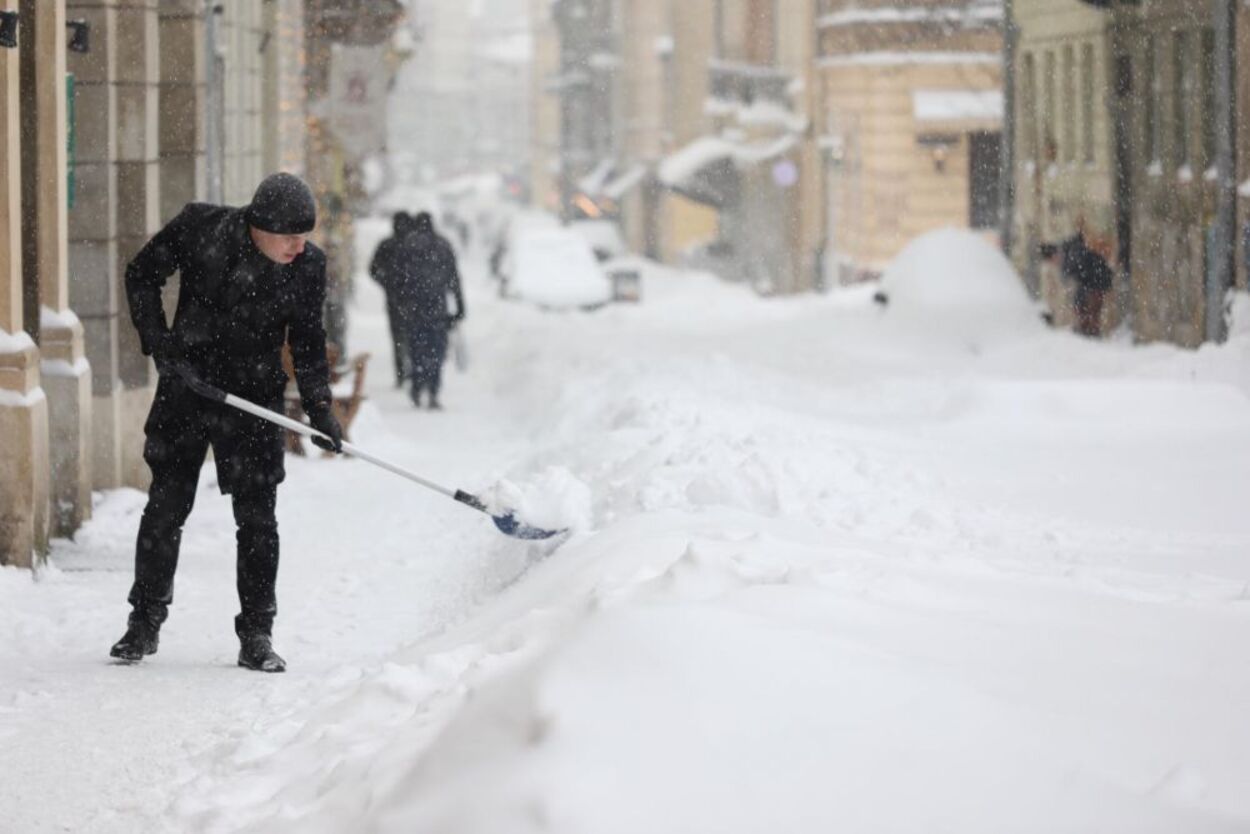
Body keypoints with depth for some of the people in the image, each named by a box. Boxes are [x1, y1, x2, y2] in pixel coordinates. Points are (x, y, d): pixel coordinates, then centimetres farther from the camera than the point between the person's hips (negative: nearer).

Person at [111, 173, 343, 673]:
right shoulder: (200, 228, -14)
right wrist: (159, 346, -9)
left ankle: (256, 635, 7)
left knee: (257, 518, -2)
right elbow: (142, 275, -1)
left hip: (254, 402, 1)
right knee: (165, 508, 3)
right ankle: (145, 622, 17)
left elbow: (307, 342, 5)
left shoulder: (308, 266, -8)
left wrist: (320, 409, -3)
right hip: (186, 386, -1)